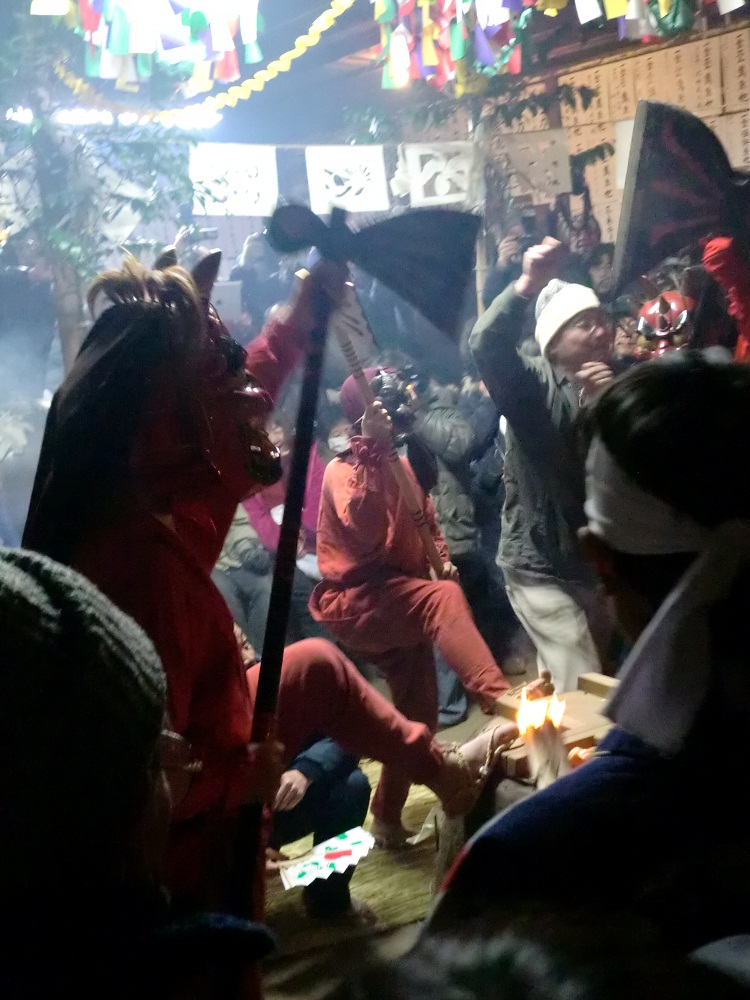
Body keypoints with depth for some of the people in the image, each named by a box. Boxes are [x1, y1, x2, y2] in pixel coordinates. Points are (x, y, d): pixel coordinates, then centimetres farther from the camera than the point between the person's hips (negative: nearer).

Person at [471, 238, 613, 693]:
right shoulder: (534, 382, -10)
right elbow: (486, 345, -30)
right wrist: (530, 283, -40)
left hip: (606, 560, 6)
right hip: (541, 566, -6)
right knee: (581, 688, -10)